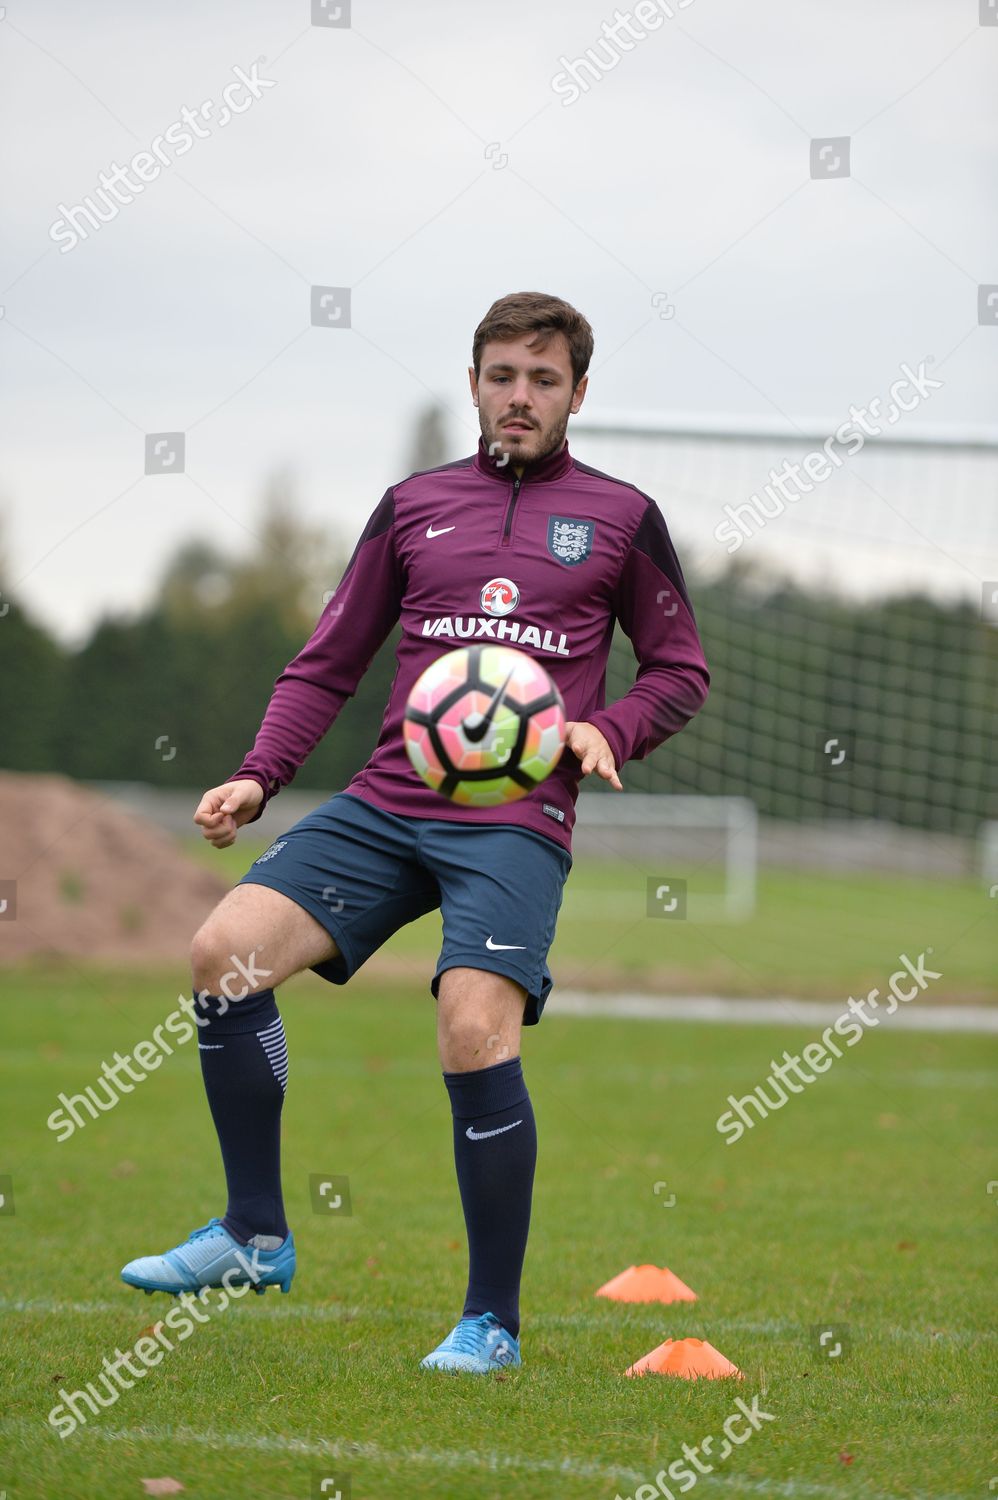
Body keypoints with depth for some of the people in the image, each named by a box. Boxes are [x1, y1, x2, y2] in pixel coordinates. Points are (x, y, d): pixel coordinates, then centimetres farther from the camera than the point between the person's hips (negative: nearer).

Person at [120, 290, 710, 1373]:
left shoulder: (621, 518, 9)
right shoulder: (415, 506, 16)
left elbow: (681, 671, 16)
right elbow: (327, 665, 18)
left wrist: (609, 733, -4)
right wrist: (258, 777, 3)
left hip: (518, 821, -4)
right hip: (386, 801, 4)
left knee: (474, 1033, -23)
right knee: (225, 948, -16)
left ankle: (492, 1322, -7)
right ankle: (255, 1235, -1)